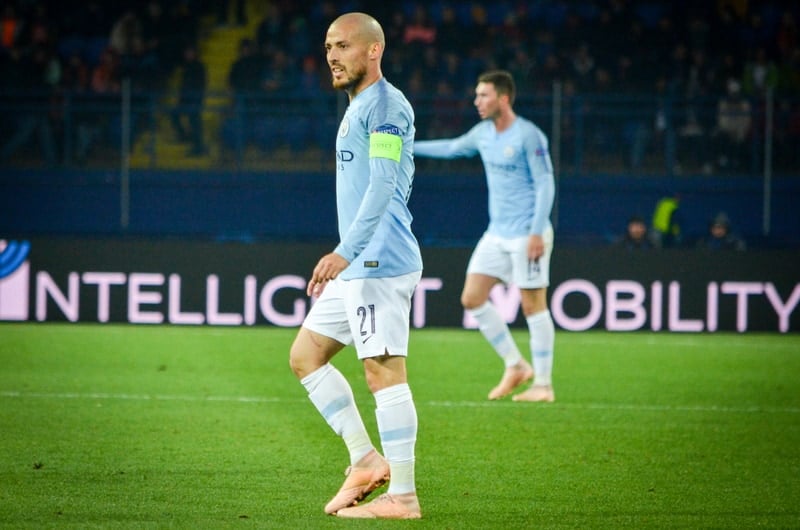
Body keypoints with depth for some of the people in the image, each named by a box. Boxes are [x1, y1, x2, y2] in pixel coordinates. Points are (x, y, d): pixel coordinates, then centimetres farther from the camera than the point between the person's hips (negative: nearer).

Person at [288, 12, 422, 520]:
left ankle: (403, 496, -7)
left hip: (380, 263, -11)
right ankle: (365, 459, 13)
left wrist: (345, 251, -28)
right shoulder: (359, 108, 20)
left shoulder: (386, 105, -10)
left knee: (384, 369, -10)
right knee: (305, 355, 12)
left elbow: (382, 186, -21)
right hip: (357, 267, 11)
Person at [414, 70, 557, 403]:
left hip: (527, 235, -8)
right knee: (472, 298, 3)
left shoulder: (528, 136, -13)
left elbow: (545, 184, -14)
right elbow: (452, 148, 28)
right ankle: (515, 366, 13)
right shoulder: (484, 133, 10)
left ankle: (543, 385, 1)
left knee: (533, 305, -6)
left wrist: (537, 233, -20)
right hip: (496, 234, 8)